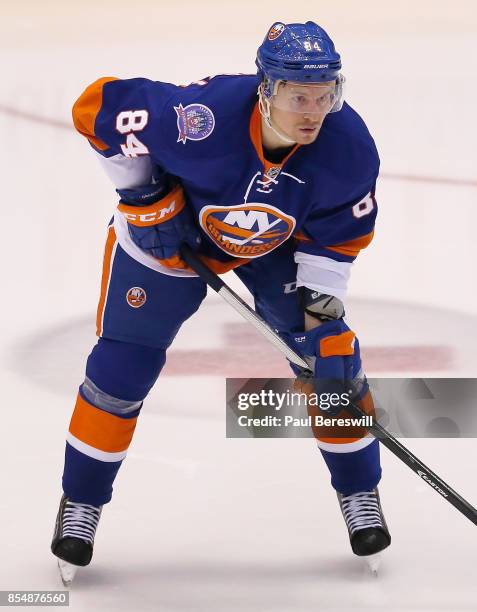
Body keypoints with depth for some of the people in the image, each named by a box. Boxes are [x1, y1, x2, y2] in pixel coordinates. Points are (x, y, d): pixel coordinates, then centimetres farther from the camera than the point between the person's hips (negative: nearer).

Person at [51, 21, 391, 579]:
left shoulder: (349, 146, -30)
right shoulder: (206, 116, -42)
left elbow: (342, 231, -12)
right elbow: (100, 106, -30)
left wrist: (321, 302, -19)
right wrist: (144, 195, -25)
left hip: (277, 240, 3)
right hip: (168, 226, -2)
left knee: (327, 354, -5)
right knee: (124, 360, -2)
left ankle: (359, 492, 15)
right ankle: (81, 501, 17)